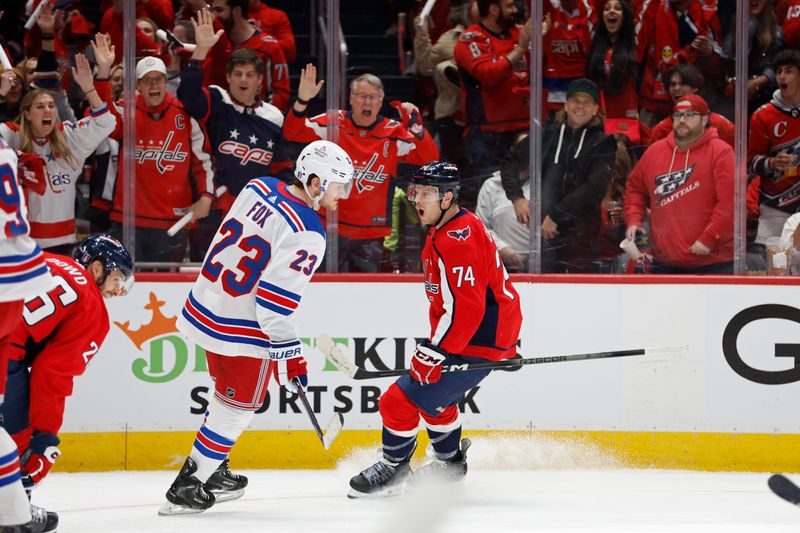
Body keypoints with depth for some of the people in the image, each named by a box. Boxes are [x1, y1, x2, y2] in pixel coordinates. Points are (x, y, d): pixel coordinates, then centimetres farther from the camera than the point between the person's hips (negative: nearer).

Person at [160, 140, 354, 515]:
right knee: (237, 408, 9)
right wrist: (289, 356, -18)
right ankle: (187, 488, 11)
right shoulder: (306, 235, -22)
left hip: (205, 309, 8)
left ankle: (210, 470, 37)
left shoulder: (259, 188, -1)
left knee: (227, 396, 26)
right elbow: (275, 301, -26)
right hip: (242, 331, -8)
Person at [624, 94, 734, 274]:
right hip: (665, 263, 5)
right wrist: (633, 220, 6)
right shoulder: (654, 152, 11)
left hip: (713, 263, -5)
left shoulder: (720, 152, -7)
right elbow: (635, 188, 23)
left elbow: (729, 202, -14)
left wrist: (708, 238, -19)